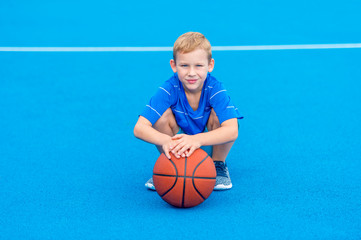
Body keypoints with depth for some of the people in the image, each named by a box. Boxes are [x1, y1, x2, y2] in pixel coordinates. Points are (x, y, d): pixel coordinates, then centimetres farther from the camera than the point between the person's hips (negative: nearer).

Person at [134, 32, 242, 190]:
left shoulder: (215, 89, -26)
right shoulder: (169, 90, -24)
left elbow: (232, 131, -39)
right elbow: (139, 128, -32)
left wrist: (197, 139, -56)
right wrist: (165, 140, -54)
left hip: (211, 146, -1)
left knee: (218, 115, -29)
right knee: (163, 115, -26)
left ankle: (218, 165, -3)